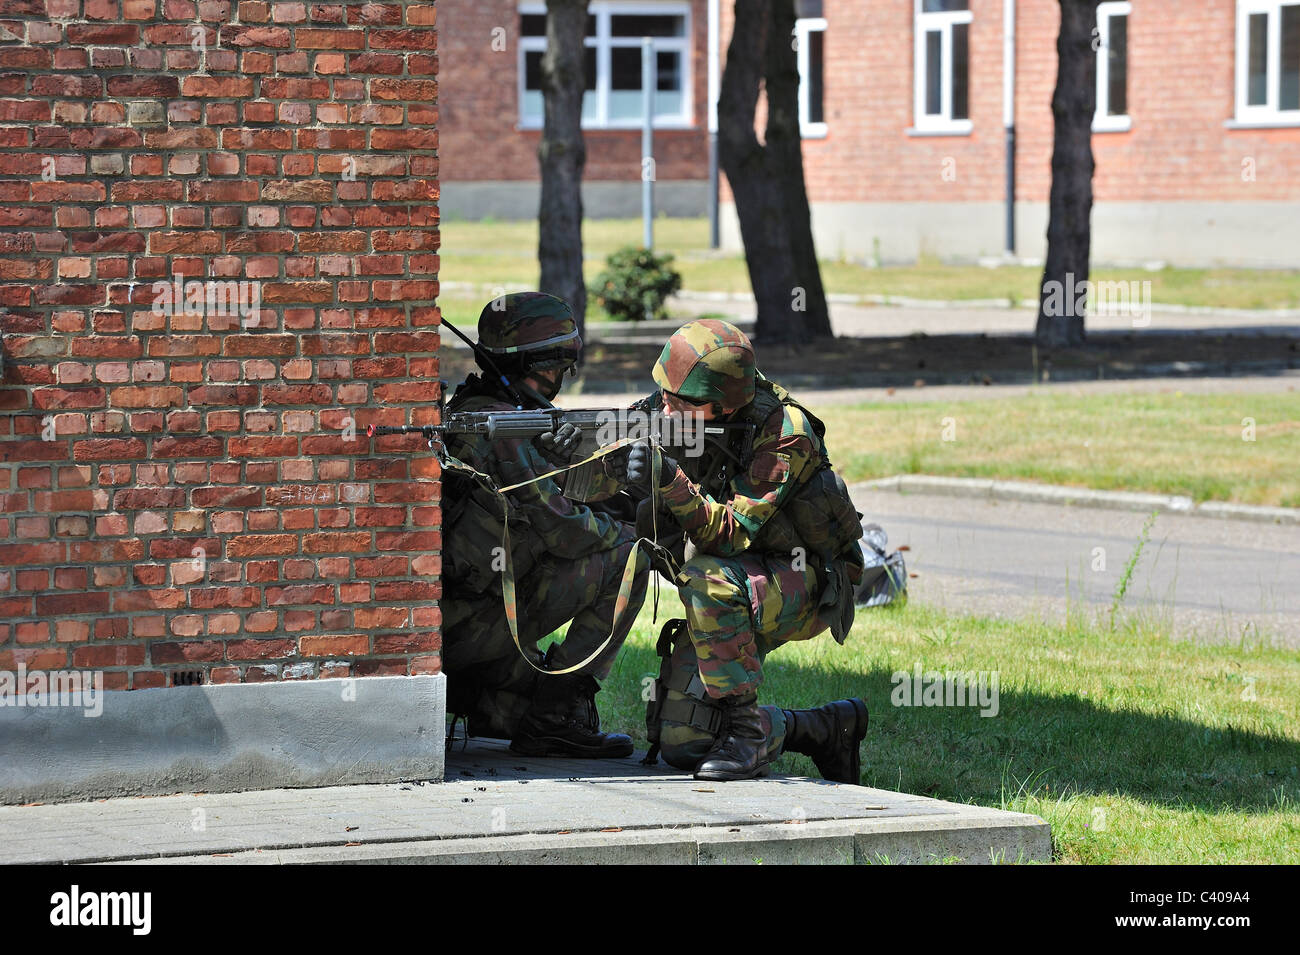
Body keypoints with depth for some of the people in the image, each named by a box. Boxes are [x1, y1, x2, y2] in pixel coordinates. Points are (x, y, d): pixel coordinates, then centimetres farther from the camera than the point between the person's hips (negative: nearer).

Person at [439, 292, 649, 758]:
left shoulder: (463, 411, 16)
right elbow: (562, 529, -13)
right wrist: (617, 529, 6)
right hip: (470, 628, -9)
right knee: (627, 558, -5)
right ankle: (559, 715, -4)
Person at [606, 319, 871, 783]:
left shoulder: (783, 435, -26)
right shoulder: (668, 414, -8)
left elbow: (730, 537, -32)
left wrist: (671, 482, -46)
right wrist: (619, 470, -28)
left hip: (806, 588, -7)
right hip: (732, 603, 7)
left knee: (707, 580, -38)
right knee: (682, 744, -2)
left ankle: (749, 728, -23)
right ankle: (827, 728, 19)